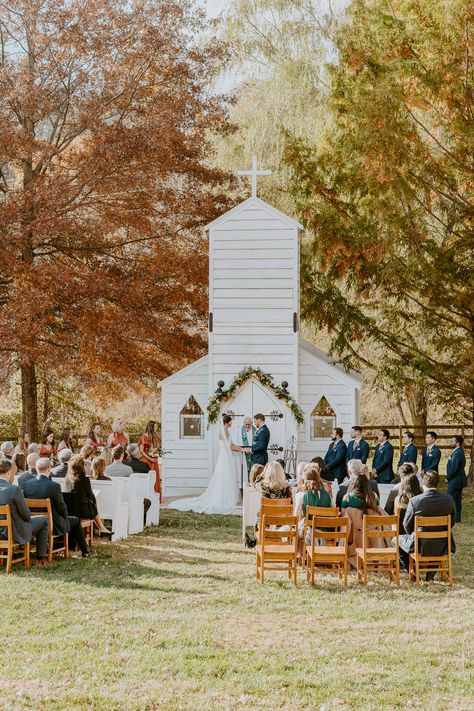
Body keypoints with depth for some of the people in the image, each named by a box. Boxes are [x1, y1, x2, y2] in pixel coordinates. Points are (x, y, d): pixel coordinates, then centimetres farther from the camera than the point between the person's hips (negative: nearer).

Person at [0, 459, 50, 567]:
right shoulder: (15, 489, -24)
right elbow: (26, 515, -16)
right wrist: (28, 516, 8)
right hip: (14, 533, -7)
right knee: (44, 520, 17)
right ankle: (40, 558, 20)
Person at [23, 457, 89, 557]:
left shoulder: (27, 484, -8)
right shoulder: (54, 486, -24)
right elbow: (62, 508, -16)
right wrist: (65, 514, 9)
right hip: (54, 526, -6)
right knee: (75, 521, 23)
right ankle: (84, 552, 35)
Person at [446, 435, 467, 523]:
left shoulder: (457, 453, -21)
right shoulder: (459, 452, 12)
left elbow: (454, 468, -24)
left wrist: (448, 478, -12)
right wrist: (449, 477, 12)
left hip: (455, 480, -10)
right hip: (459, 479, 10)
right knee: (457, 499, 13)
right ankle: (457, 519, 17)